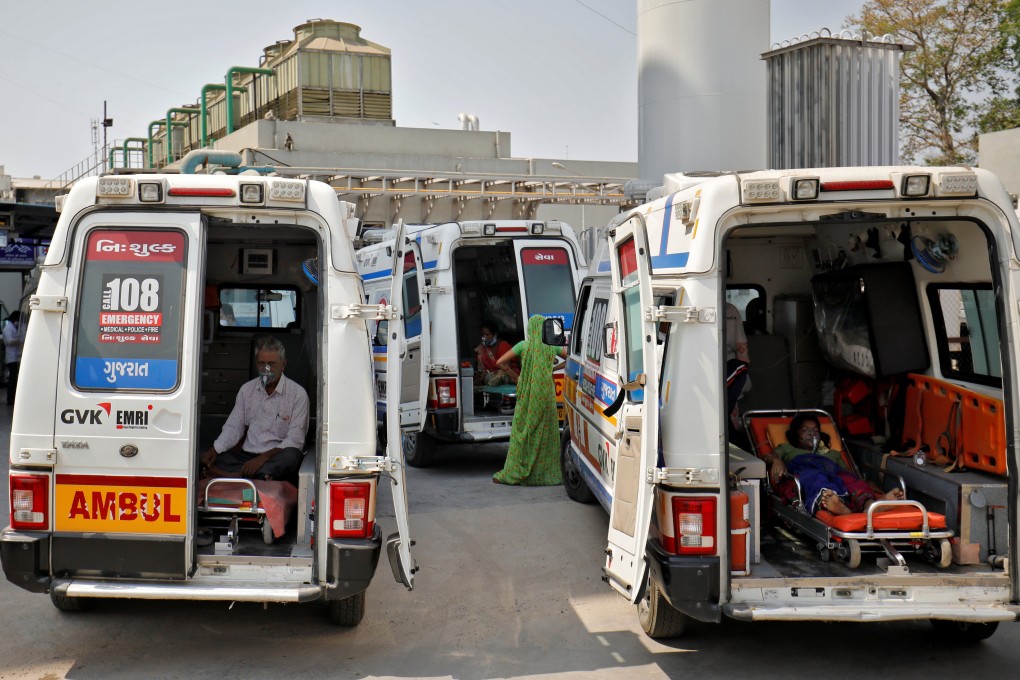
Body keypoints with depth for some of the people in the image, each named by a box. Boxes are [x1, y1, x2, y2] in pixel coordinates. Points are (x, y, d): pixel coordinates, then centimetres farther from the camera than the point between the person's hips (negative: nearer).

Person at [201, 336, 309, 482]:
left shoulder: (298, 394, -3)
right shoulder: (247, 389, 13)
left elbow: (295, 440, -9)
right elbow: (233, 427, 12)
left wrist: (264, 457, -21)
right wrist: (215, 449, -8)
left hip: (277, 457, -4)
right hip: (247, 455, 4)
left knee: (291, 456, -37)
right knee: (206, 459, -20)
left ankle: (237, 475, -41)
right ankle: (261, 476, -34)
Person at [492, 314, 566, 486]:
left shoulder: (524, 346, -3)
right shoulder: (552, 347, 1)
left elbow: (501, 362, 0)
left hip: (528, 395, -1)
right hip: (546, 395, 1)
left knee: (522, 433, 5)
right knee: (546, 433, 8)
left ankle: (513, 473, 7)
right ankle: (547, 473, 10)